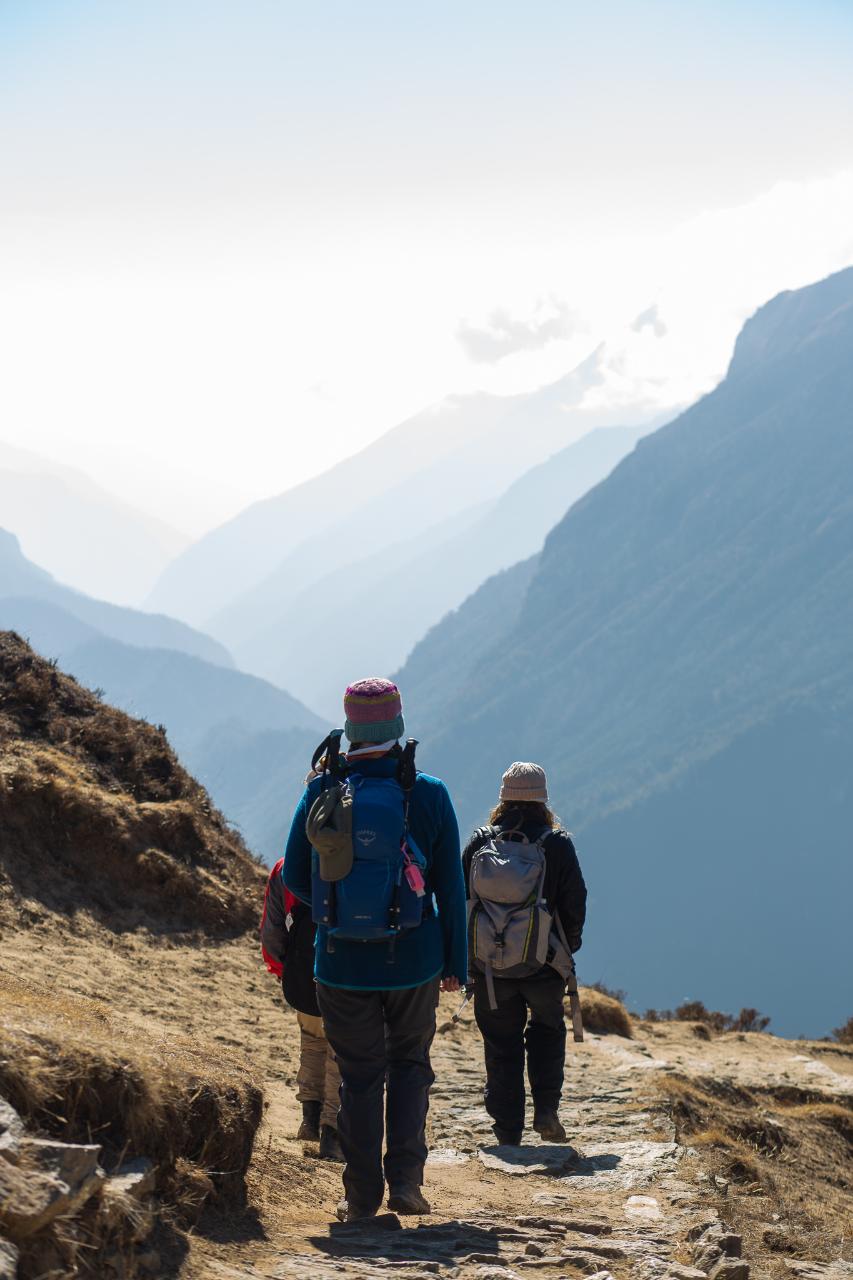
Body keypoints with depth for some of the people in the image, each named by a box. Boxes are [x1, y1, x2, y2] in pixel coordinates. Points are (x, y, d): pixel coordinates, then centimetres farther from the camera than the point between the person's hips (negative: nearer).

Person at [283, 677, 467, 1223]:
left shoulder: (321, 792, -5)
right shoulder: (428, 793, -7)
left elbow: (295, 878, 2)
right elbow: (450, 886, -3)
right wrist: (455, 962, 5)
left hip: (342, 964, 0)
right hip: (413, 961, 0)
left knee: (359, 1076, 11)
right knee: (410, 1065, 18)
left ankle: (363, 1197, 13)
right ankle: (405, 1179, 7)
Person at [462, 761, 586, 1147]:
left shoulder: (479, 843, 0)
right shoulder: (557, 844, -6)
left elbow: (460, 899, 4)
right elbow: (575, 904, -3)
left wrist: (465, 957, 13)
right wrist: (567, 949, 13)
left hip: (488, 966, 1)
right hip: (542, 965, -1)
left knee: (501, 1045, 10)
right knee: (547, 1030, 21)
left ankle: (508, 1132, 11)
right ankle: (546, 1110, 7)